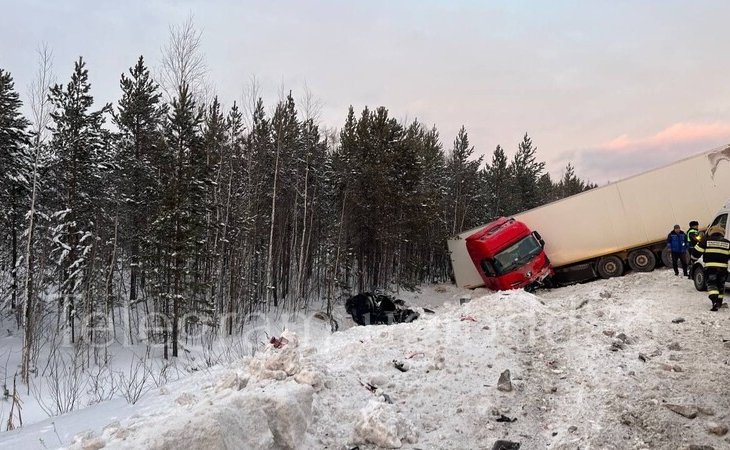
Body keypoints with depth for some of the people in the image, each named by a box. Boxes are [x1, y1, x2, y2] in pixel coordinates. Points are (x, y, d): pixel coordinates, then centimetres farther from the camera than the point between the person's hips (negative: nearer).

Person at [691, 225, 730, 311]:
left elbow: (697, 252, 3)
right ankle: (719, 302, 26)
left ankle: (714, 300, -24)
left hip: (710, 266, -3)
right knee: (720, 285, 19)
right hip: (723, 267, 3)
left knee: (711, 284, -3)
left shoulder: (706, 241, 1)